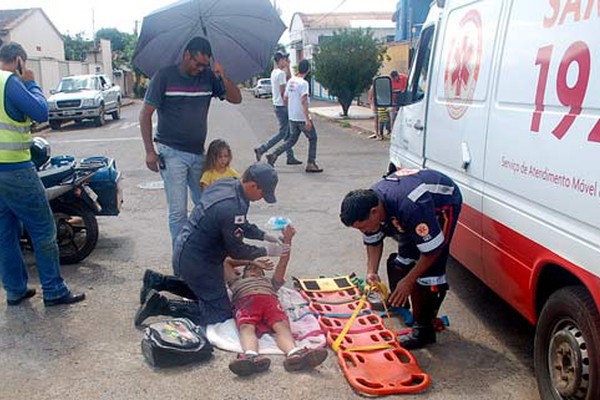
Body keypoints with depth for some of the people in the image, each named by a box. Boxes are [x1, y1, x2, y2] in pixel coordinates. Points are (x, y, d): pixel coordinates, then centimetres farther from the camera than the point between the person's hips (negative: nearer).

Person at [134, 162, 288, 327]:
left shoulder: (226, 183, -3)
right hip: (196, 261, -10)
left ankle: (156, 281, 22)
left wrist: (264, 235, 10)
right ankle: (161, 305, -3)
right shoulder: (232, 208, -32)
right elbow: (236, 251, -17)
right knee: (219, 314, -1)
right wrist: (266, 251, -3)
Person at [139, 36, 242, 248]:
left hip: (198, 153, 5)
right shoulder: (164, 76, -6)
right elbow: (145, 114, -5)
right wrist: (150, 151, -11)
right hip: (172, 154, -5)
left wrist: (223, 77, -16)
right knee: (178, 212, -5)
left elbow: (236, 99, 2)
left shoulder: (208, 77, 4)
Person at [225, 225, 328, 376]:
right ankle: (251, 356, -69)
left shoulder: (270, 282, 47)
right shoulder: (237, 281, 46)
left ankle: (294, 354, -65)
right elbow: (226, 262, 51)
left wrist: (287, 239, 30)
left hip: (270, 300, 1)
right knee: (246, 327, -37)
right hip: (246, 301, -1)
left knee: (282, 325, -34)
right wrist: (251, 261, 52)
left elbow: (283, 262, 39)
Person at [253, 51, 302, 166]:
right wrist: (288, 107, -16)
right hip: (282, 106, -10)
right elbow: (283, 92, -20)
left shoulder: (274, 72, 12)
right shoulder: (281, 73, -17)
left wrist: (288, 67, 14)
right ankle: (261, 149, -5)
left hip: (278, 105, 10)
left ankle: (290, 157, 16)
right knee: (283, 133, -5)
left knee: (288, 132, 12)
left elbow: (289, 79, 24)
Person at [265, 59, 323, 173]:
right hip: (302, 118, -7)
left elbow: (285, 98, 14)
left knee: (292, 140, 17)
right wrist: (307, 120, -24)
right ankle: (311, 164, 8)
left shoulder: (290, 81, 7)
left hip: (292, 117, 7)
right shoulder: (303, 83, -16)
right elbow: (304, 101, -23)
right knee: (312, 139, 8)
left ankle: (274, 155, 4)